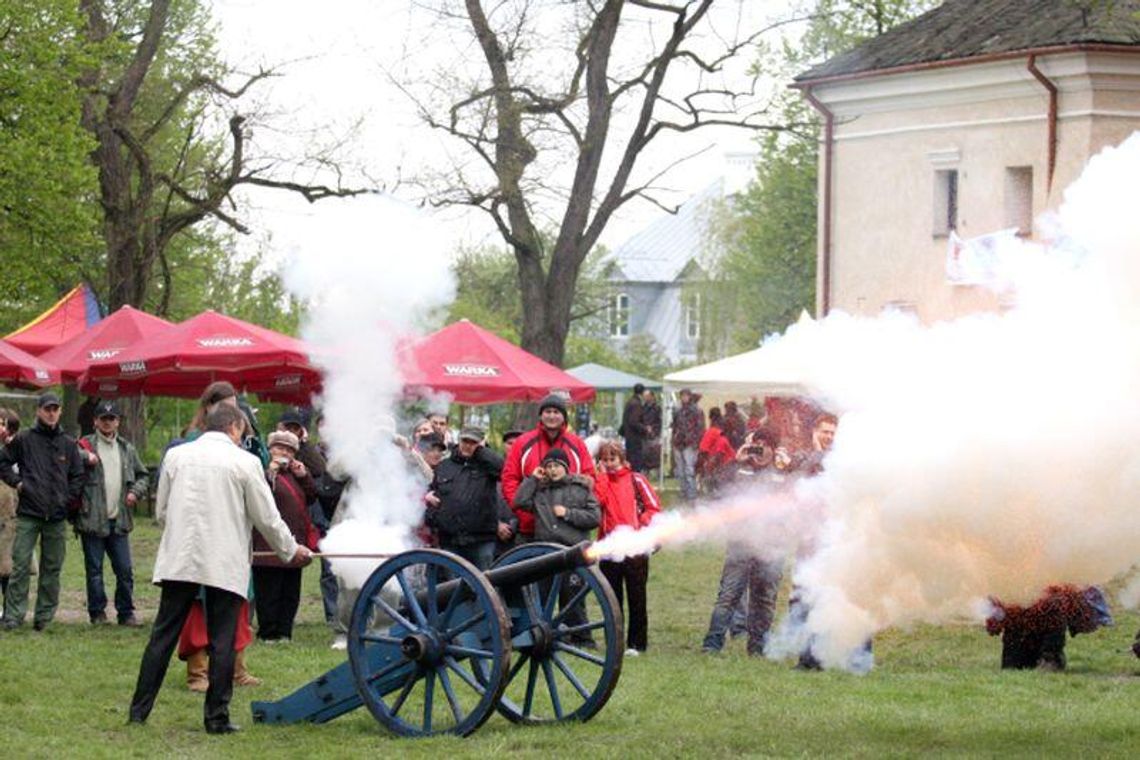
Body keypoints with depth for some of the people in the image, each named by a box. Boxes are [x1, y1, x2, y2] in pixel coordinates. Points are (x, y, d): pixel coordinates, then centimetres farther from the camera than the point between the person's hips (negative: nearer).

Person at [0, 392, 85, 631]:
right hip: (28, 513, -3)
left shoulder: (68, 444, 10)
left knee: (52, 569, 5)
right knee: (21, 566, -7)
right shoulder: (23, 439, 3)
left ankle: (44, 616, 12)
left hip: (57, 516, 3)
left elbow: (78, 475, 15)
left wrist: (70, 500, 5)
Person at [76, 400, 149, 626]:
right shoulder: (86, 445, 1)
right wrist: (86, 457, -24)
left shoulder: (127, 449, 14)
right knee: (94, 569, 3)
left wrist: (136, 491, 4)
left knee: (125, 570, 3)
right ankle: (97, 613, 11)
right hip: (92, 519, -3)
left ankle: (126, 612, 10)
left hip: (119, 520, 3)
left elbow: (143, 475, 22)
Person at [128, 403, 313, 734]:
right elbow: (267, 518, 1)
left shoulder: (176, 456, 6)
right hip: (225, 566, -3)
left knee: (163, 635, 7)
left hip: (179, 561, 3)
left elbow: (161, 511, 11)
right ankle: (217, 717, 3)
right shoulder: (244, 462, -4)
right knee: (222, 642, 3)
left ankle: (139, 710, 7)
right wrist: (291, 550, 17)